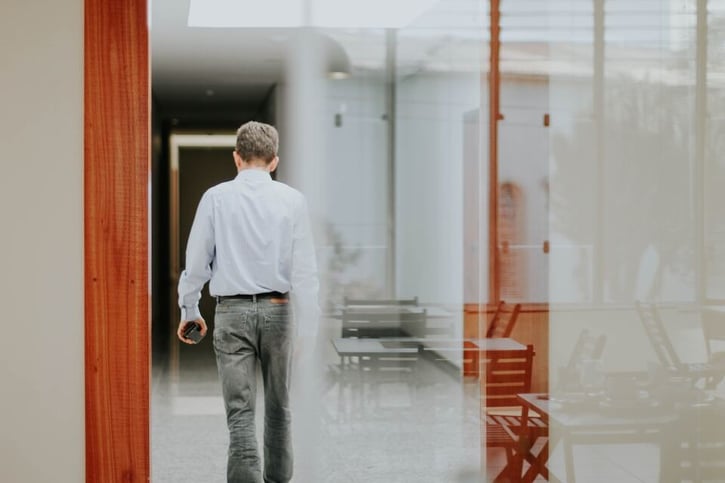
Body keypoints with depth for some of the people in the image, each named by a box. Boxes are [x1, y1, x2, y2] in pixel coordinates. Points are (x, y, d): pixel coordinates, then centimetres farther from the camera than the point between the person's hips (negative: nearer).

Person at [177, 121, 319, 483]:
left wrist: (188, 310, 14)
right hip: (277, 309, 2)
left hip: (232, 311, -1)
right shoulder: (292, 199, -2)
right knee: (278, 405, 18)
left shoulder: (216, 197, -2)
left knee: (240, 411, -1)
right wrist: (307, 325, -3)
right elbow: (304, 269, -6)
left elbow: (197, 261, 1)